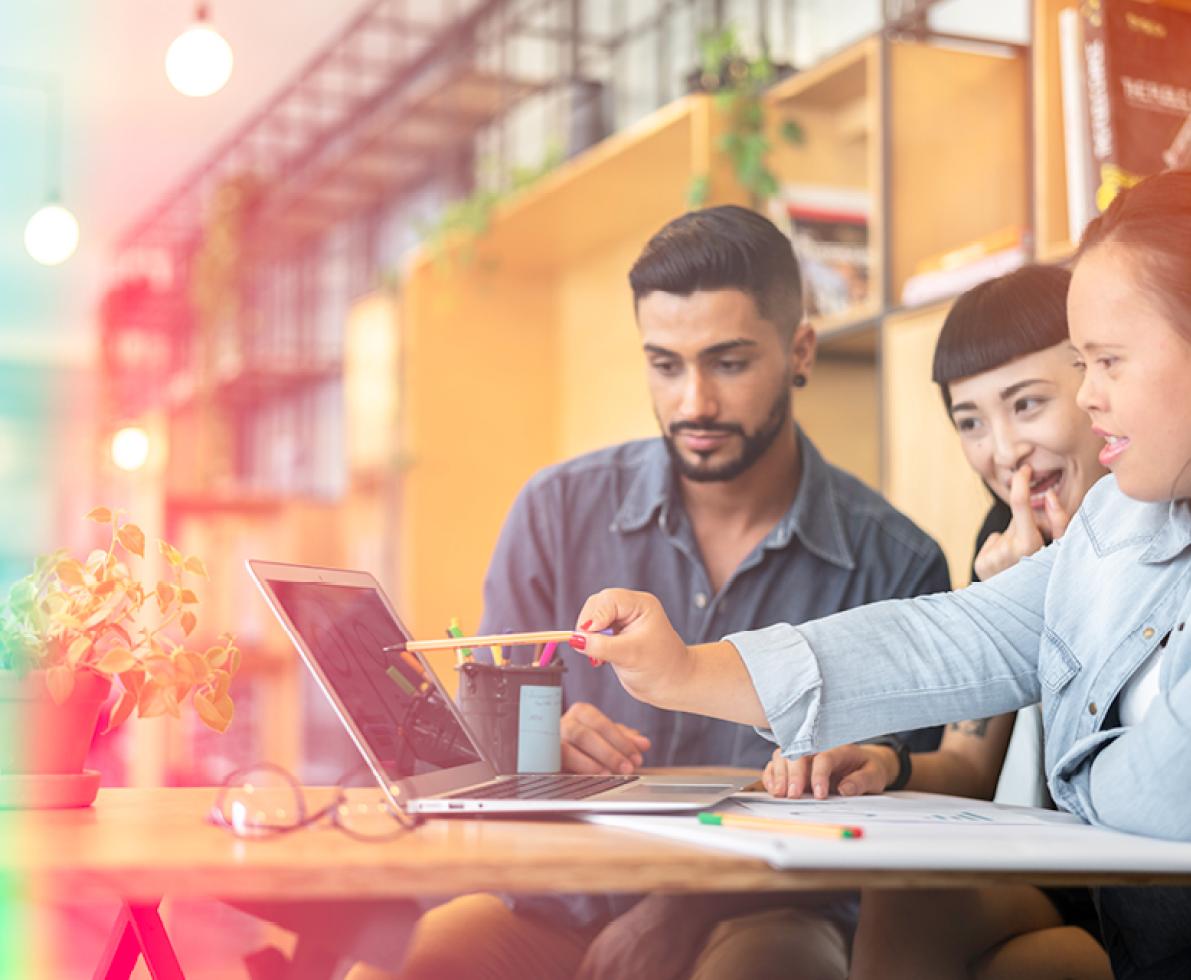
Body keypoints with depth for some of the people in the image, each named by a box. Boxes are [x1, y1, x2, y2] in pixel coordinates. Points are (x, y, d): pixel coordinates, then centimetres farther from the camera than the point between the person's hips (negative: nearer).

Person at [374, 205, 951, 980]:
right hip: (564, 907, 2)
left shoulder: (896, 565, 0)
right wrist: (542, 748, -18)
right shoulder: (558, 511, 6)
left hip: (765, 915, -1)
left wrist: (692, 908, -18)